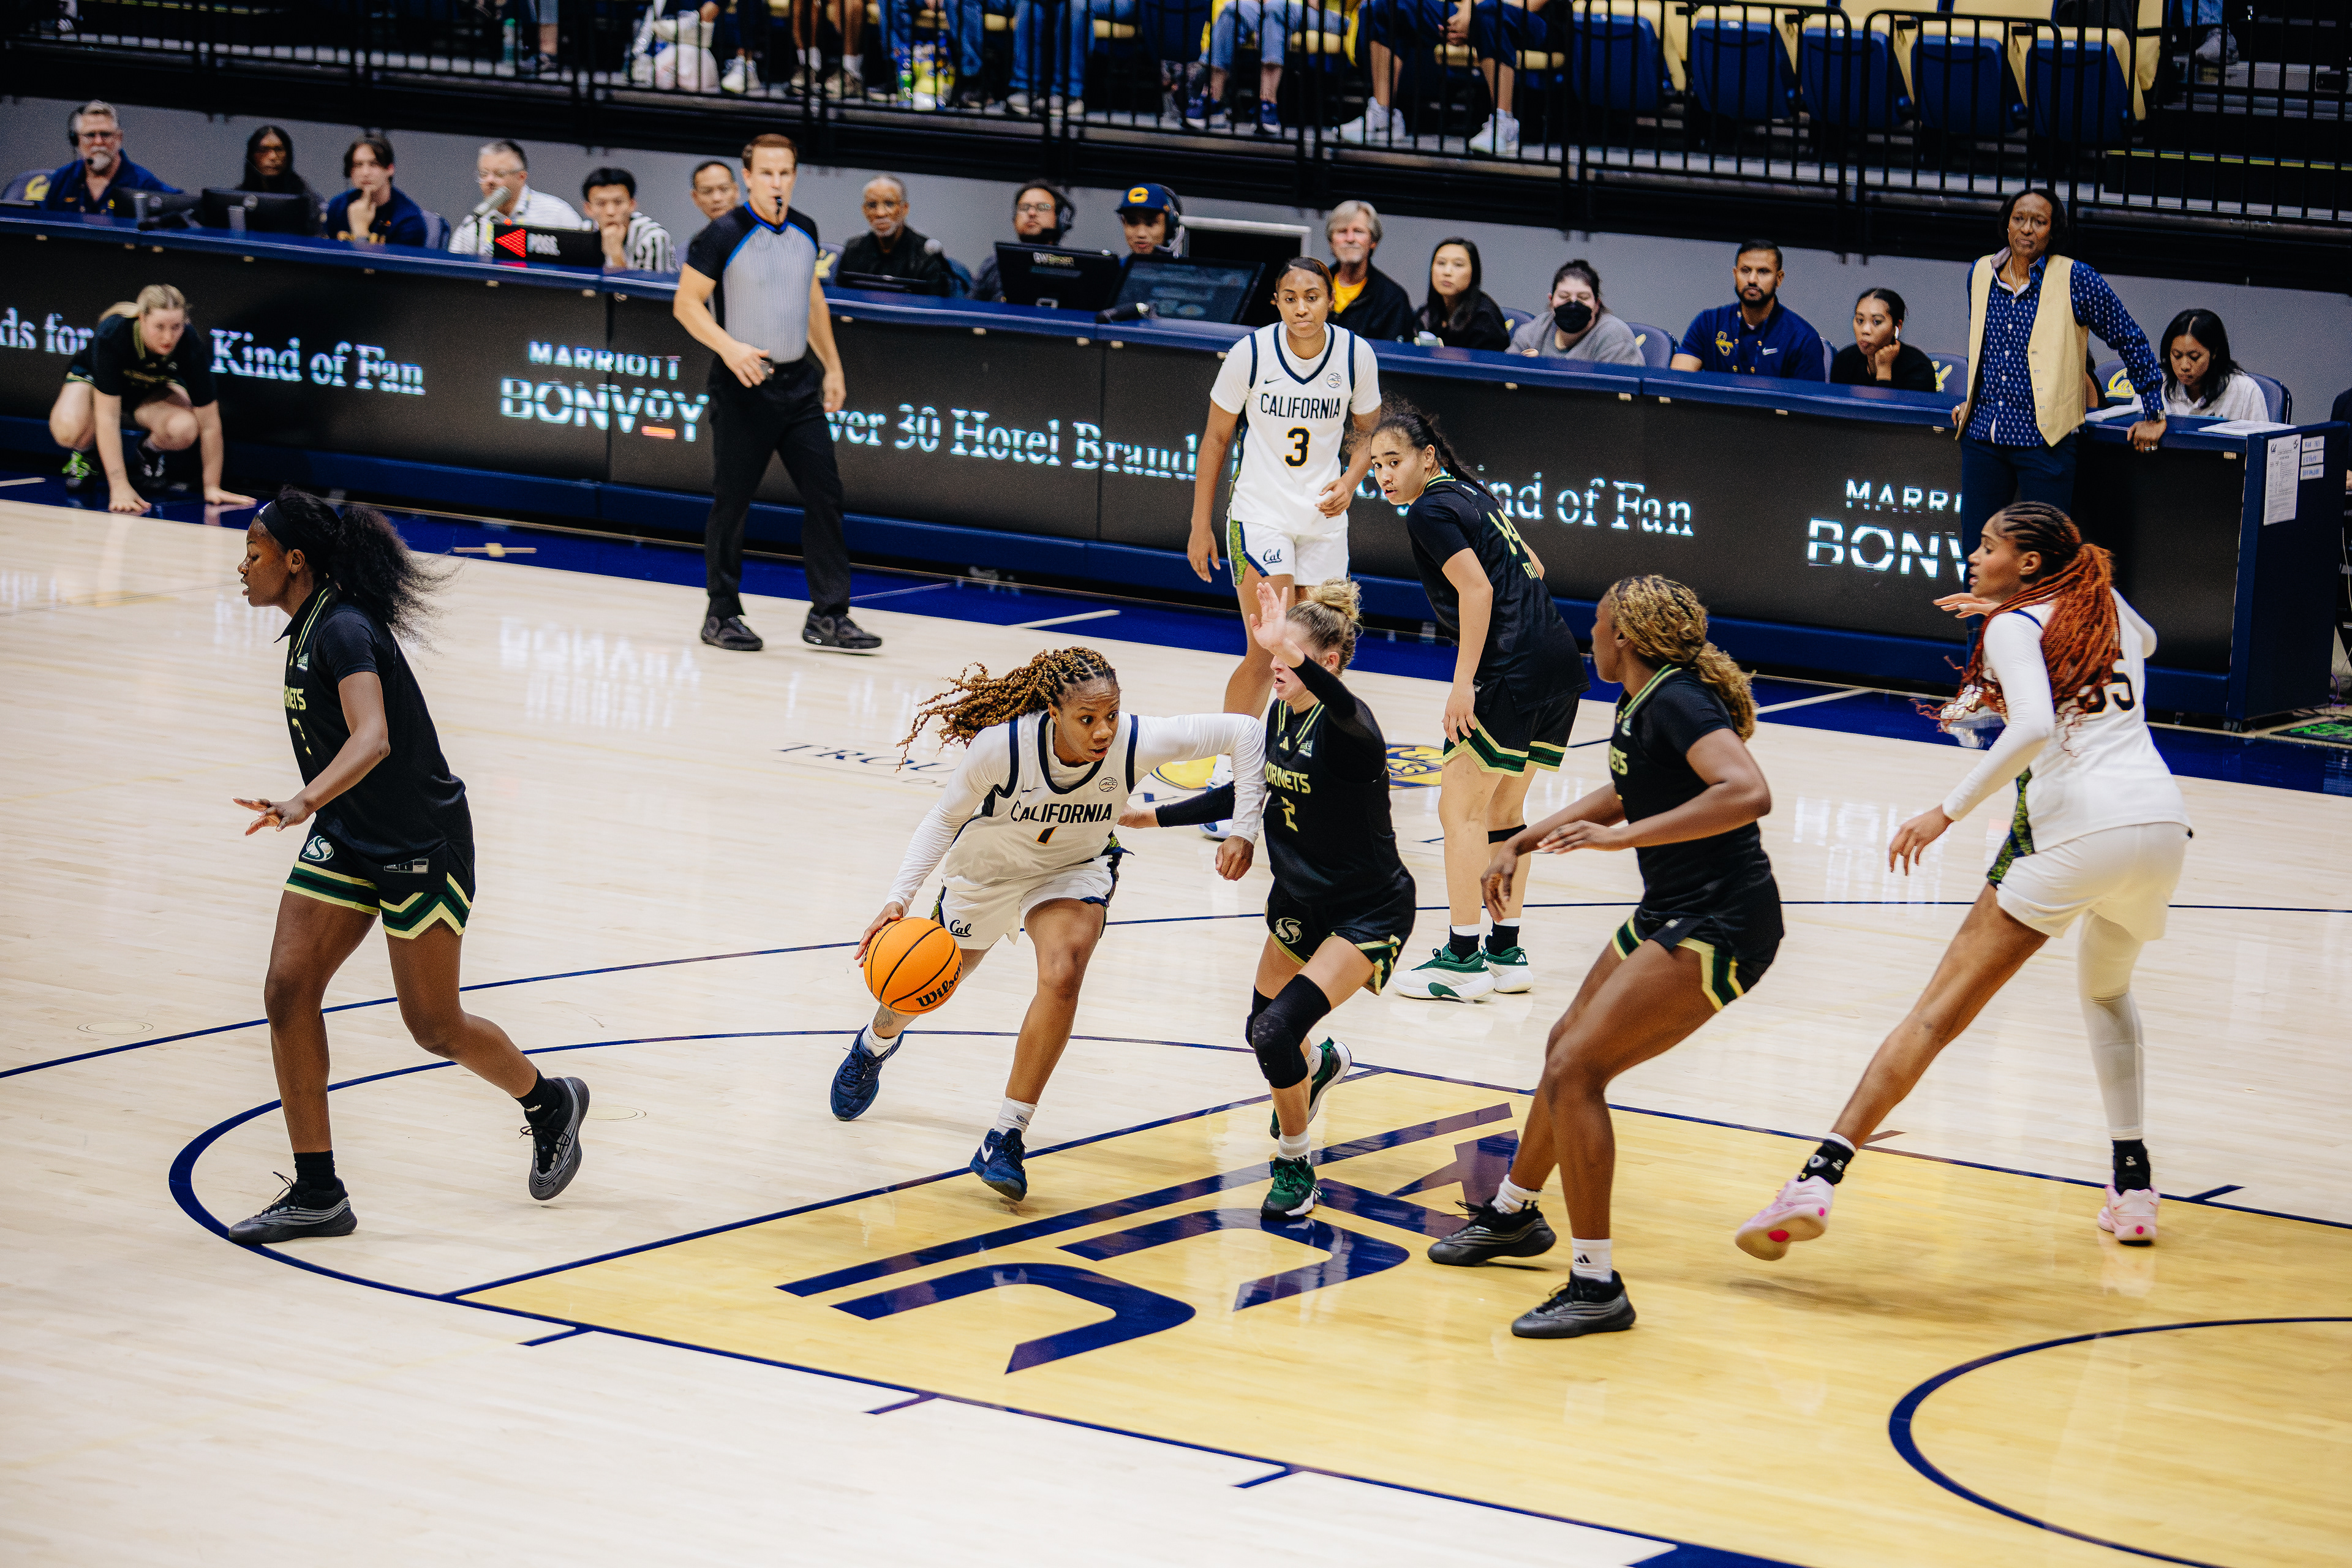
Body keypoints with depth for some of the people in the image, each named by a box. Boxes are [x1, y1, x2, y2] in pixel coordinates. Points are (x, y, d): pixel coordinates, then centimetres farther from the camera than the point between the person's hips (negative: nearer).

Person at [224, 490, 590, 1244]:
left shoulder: (344, 630, -24)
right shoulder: (309, 629, 5)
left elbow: (373, 738, -40)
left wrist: (307, 800, -55)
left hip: (420, 843, -9)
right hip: (347, 840, 9)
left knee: (434, 1025, 3)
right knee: (288, 990, -5)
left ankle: (550, 1103, 33)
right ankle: (318, 1193, -1)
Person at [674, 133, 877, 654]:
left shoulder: (804, 231, 7)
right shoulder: (724, 236, -12)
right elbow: (686, 303, -10)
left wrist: (832, 366, 20)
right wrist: (729, 347, -25)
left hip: (798, 382, 6)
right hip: (743, 385, -5)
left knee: (825, 493, 0)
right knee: (731, 503, 2)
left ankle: (828, 616, 5)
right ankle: (721, 615, 16)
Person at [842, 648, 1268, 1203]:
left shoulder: (1138, 742, -35)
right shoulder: (1001, 746, -37)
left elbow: (1241, 730, -24)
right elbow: (946, 817, -19)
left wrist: (1244, 829, -27)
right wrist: (900, 896, -28)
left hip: (1074, 871, 0)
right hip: (989, 867, 0)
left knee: (1062, 976, -29)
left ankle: (1005, 1139, -18)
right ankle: (876, 1043, 60)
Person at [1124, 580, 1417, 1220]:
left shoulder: (1345, 726, -27)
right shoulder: (1280, 714, -4)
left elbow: (1348, 717, -55)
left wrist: (1294, 658, -71)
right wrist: (1158, 817, 11)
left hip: (1369, 912, -8)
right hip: (1301, 899, 8)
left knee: (1279, 1031, -22)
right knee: (1262, 1030, 23)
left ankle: (1294, 1168, 1)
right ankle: (1322, 1061, 60)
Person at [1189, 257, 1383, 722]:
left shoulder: (1356, 355, -6)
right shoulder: (1250, 353, -13)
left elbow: (1367, 431, 11)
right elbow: (1216, 438, -1)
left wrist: (1349, 481, -10)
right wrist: (1200, 526, -1)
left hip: (1324, 518, 3)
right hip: (1259, 515, -3)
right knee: (1266, 654, -14)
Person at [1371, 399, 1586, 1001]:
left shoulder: (1430, 510, -8)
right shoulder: (1469, 491, 18)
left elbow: (1476, 588, -17)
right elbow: (1530, 566, 23)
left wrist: (1464, 682, -17)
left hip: (1515, 670, -9)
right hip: (1562, 661, 9)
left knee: (1460, 807, -2)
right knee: (1503, 809, 17)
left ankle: (1463, 960, -2)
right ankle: (1506, 953, 19)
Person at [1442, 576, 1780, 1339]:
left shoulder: (1678, 702, -21)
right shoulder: (1640, 703, 8)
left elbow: (1749, 793, -37)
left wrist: (1622, 836, -35)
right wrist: (1522, 843, 27)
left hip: (1719, 927, -11)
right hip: (1669, 913, 11)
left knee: (1576, 1070, -17)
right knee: (1568, 1047, 25)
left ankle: (1597, 1287, -12)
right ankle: (1512, 1215, 49)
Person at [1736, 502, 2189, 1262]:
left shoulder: (2014, 627, 3)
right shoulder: (2104, 602, 21)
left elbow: (2033, 728, -17)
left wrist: (1948, 811, -14)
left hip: (2077, 829, -6)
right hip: (2163, 821, 6)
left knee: (1939, 1012, -6)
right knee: (2106, 988, 33)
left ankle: (1820, 1176, -15)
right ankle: (2133, 1186, 25)